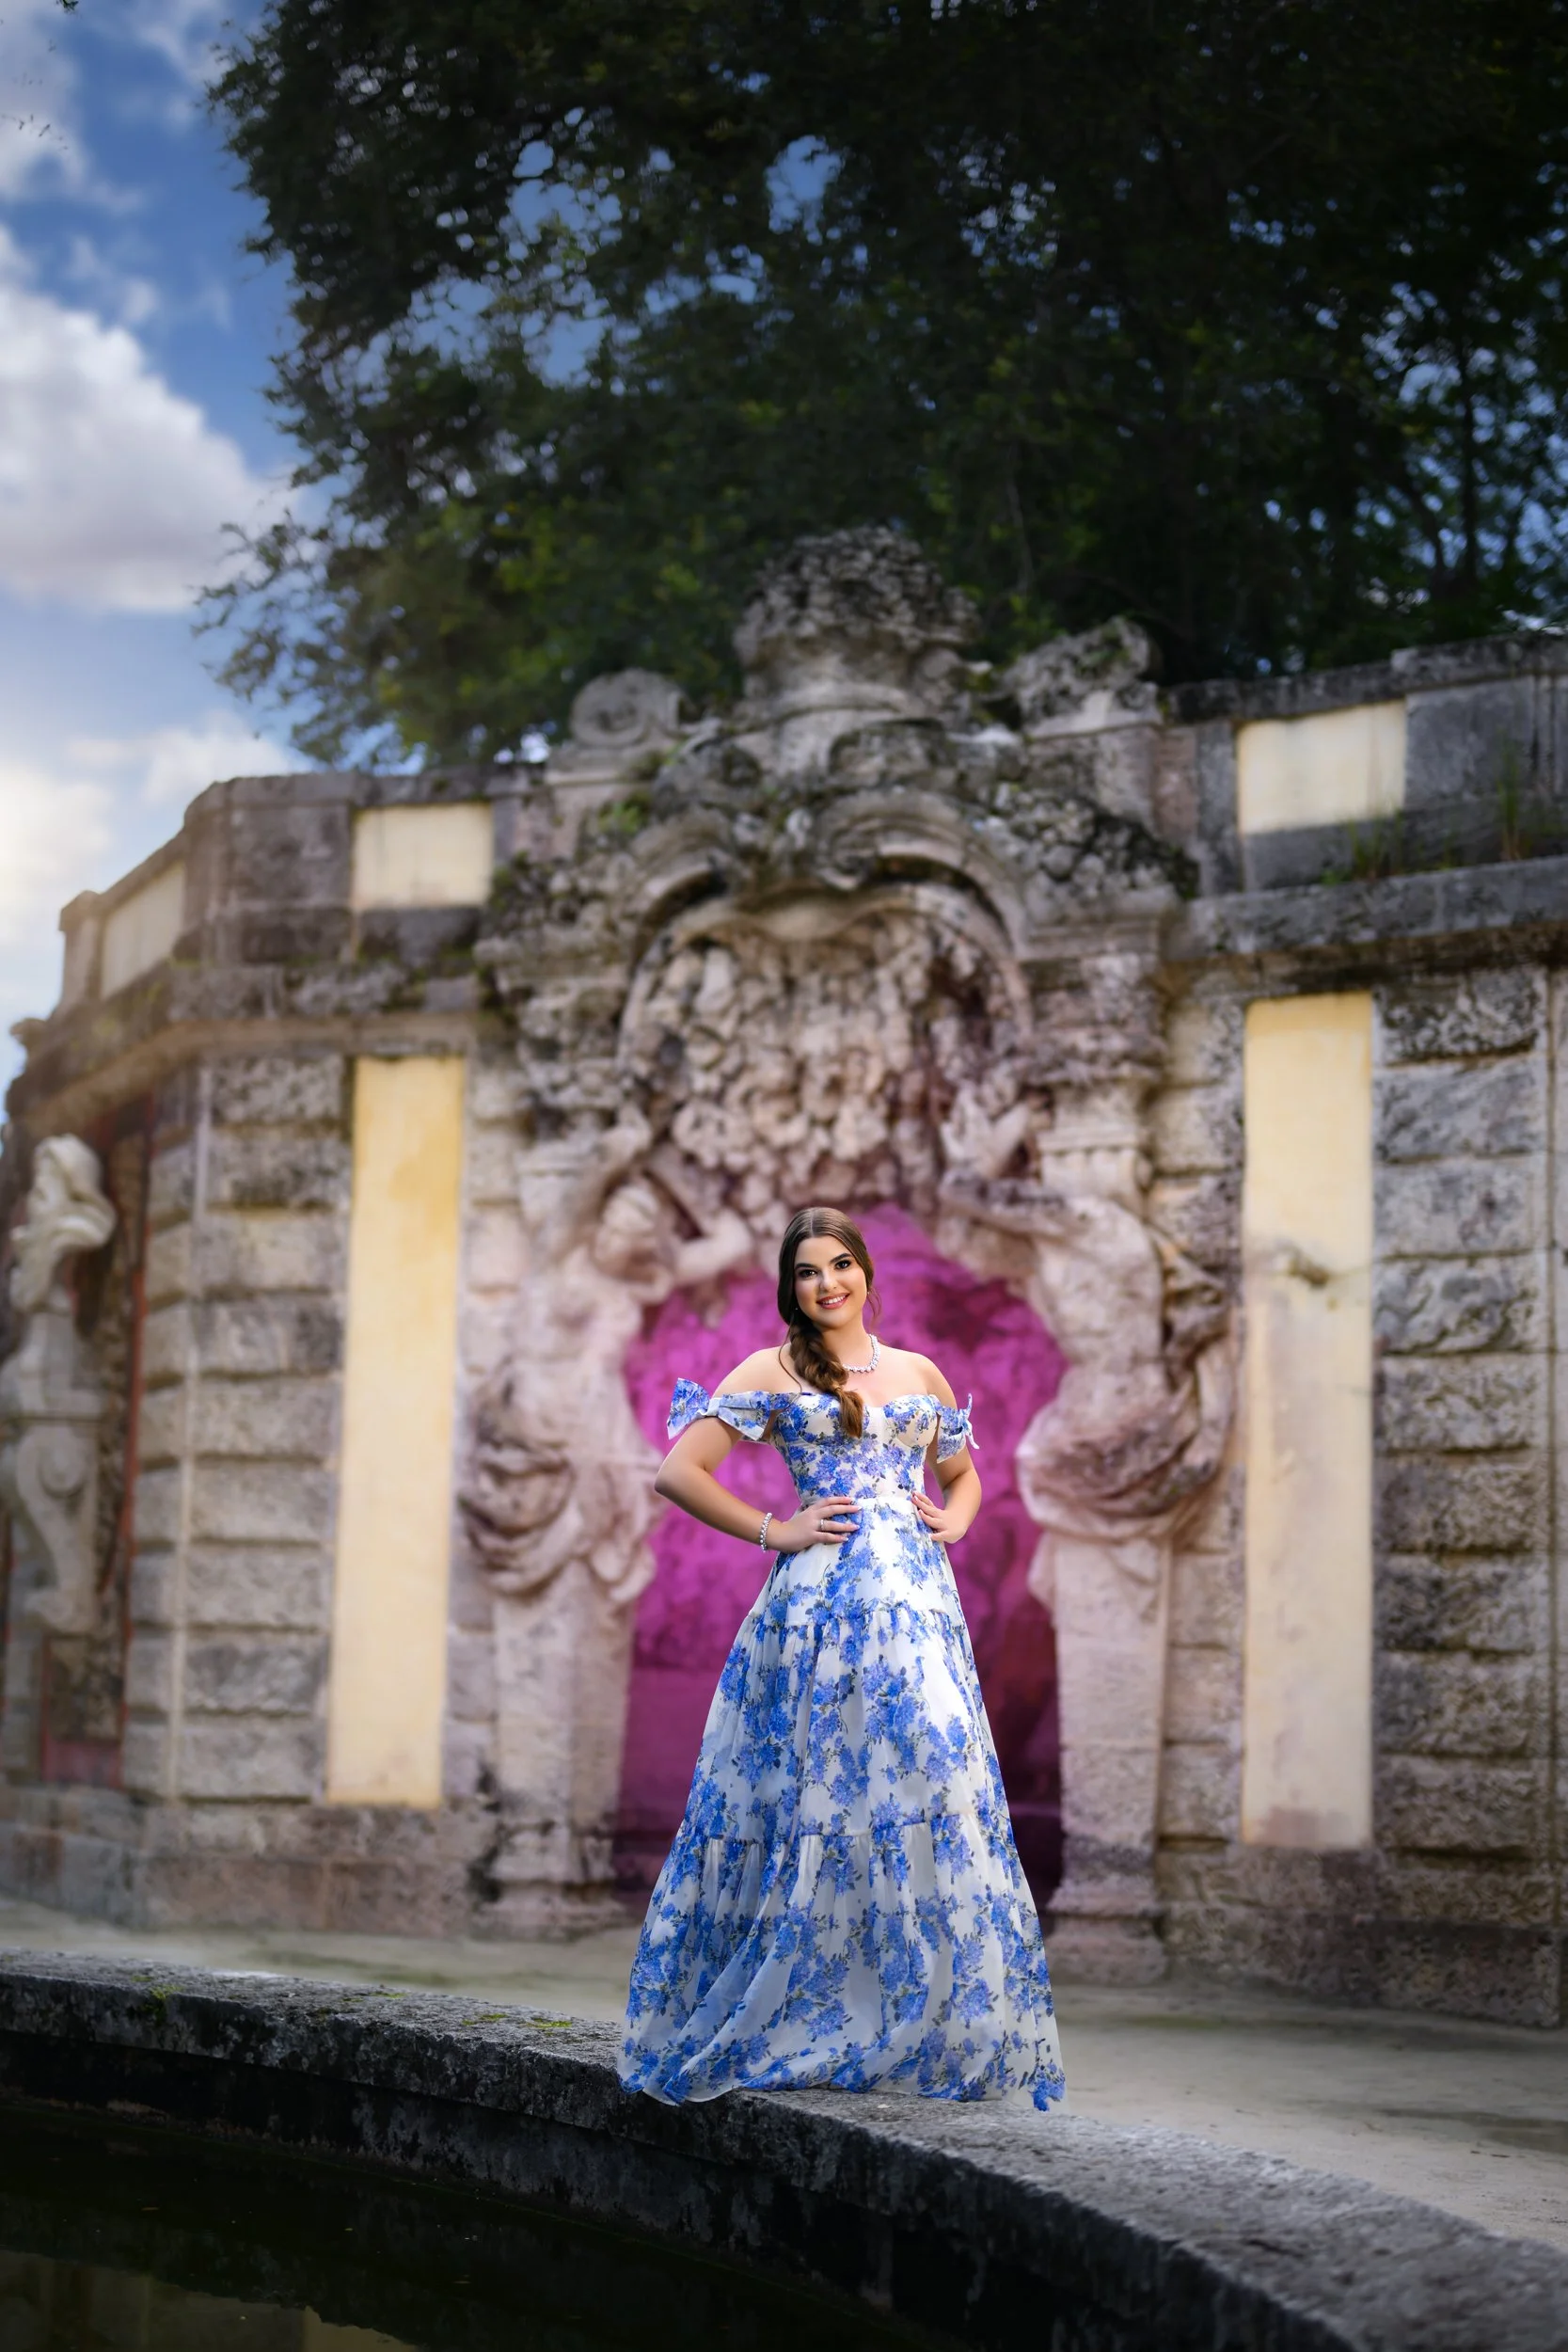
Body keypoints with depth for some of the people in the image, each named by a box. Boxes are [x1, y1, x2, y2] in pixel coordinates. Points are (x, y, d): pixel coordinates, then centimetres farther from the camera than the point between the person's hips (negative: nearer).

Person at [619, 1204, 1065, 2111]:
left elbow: (965, 1475, 32)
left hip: (917, 1599, 4)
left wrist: (950, 1522, 11)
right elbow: (679, 1471, 0)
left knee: (937, 1777, -6)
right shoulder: (773, 1372, 6)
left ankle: (942, 2030, 0)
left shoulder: (921, 1374, 18)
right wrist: (776, 1532, -5)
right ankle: (783, 2017, 3)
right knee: (815, 1797, -6)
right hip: (820, 1599, -3)